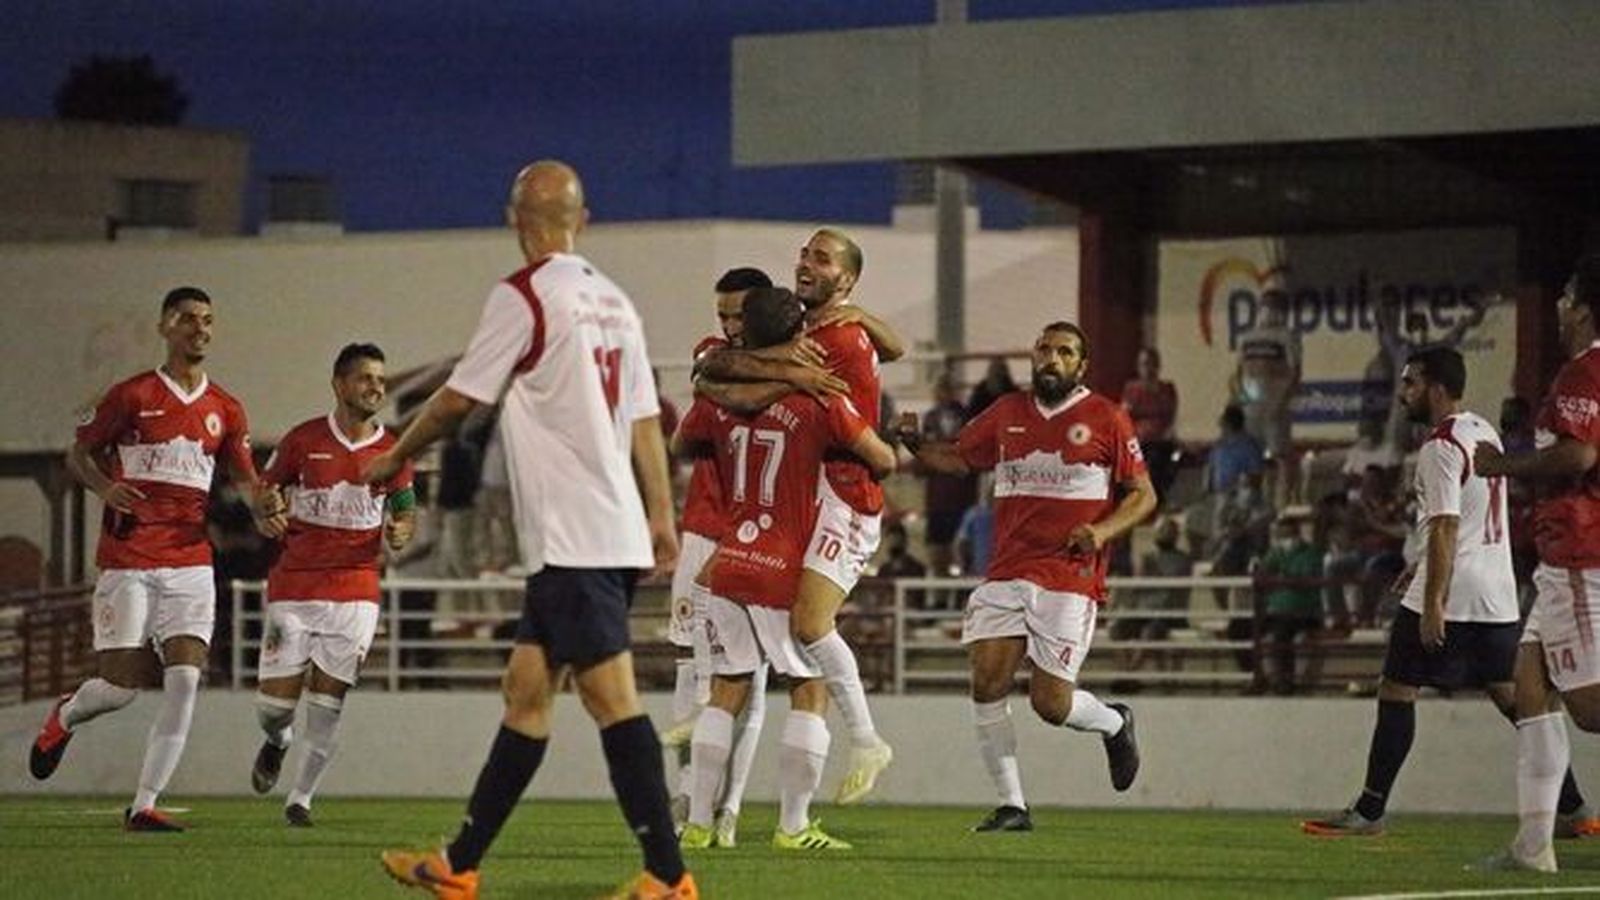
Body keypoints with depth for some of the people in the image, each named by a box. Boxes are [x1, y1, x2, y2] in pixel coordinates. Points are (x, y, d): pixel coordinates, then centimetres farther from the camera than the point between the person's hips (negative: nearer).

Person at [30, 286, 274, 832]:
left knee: (184, 680, -12)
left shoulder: (224, 411, 10)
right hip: (128, 561, -3)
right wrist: (105, 487, -14)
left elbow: (244, 478, 16)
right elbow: (79, 454, 7)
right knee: (120, 686, -6)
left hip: (190, 565, 3)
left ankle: (144, 806, -5)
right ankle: (65, 718, 31)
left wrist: (262, 510, -6)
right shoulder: (132, 396, -1)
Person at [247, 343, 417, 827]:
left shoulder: (391, 452, 3)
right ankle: (277, 742, 33)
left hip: (356, 591, 1)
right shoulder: (303, 440, -2)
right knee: (275, 704, -2)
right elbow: (266, 489, 10)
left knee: (327, 706, -3)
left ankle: (301, 797, 11)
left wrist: (400, 532, -8)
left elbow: (406, 511, 14)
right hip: (294, 589, -1)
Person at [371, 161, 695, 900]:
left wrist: (394, 459, 12)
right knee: (525, 688, 12)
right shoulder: (613, 301, 14)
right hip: (612, 534, 9)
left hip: (572, 539, -9)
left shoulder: (524, 295, -9)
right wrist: (661, 518, 16)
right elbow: (645, 419, 14)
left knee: (611, 698, -10)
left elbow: (458, 400, -4)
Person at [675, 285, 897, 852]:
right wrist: (878, 468, 19)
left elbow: (678, 445, 22)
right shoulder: (819, 401, -9)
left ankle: (698, 822, 7)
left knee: (726, 692, 10)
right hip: (785, 571, -4)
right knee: (811, 692, 4)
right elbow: (883, 460, -4)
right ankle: (793, 826, 0)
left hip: (727, 565, 4)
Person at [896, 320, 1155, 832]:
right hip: (1006, 574, 4)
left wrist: (1104, 530, -15)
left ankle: (1114, 723, 27)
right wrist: (915, 445, 2)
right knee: (986, 685, -8)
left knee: (1050, 702, -7)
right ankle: (1012, 806, 2)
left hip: (1070, 579, -4)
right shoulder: (1007, 414, 12)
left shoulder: (1106, 420, 0)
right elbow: (958, 458, 22)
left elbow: (1143, 495, 3)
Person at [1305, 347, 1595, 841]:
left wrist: (1432, 603, -21)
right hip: (1497, 596, 9)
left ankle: (1369, 811, 0)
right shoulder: (1484, 431, 15)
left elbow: (1446, 528, -20)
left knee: (1397, 691, -1)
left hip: (1450, 595, -9)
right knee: (1510, 695, 11)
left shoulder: (1440, 449, -13)